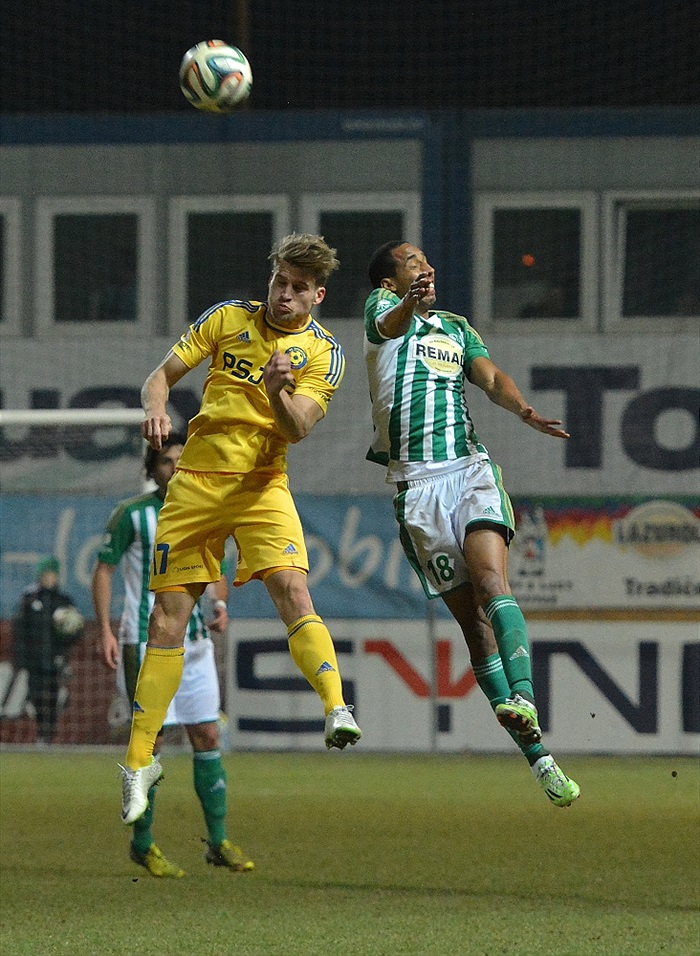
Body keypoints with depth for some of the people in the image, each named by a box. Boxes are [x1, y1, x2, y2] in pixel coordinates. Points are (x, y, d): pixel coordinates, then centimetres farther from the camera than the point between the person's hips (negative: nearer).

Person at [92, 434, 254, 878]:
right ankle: (143, 844, 7)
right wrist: (105, 629, -11)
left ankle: (219, 842, 10)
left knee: (208, 737, 3)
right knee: (152, 740, -5)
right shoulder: (133, 514, -5)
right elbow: (104, 570, -2)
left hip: (195, 642, 5)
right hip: (146, 644, -5)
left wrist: (220, 604, -4)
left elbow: (215, 574, 19)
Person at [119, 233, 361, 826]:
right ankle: (139, 761, 10)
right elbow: (162, 374, 9)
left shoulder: (323, 352, 0)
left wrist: (277, 391, -32)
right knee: (167, 619, 1)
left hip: (261, 485, -1)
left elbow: (298, 428, -12)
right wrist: (156, 411, -13)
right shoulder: (227, 318, 5)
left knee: (293, 591, -26)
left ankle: (337, 711, -37)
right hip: (196, 482, 1)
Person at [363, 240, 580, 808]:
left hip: (470, 468, 3)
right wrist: (411, 304, -41)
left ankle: (522, 700, -41)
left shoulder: (457, 329, 24)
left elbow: (490, 377, 7)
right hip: (415, 480, -3)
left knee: (491, 581, -23)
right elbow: (392, 322, -15)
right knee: (471, 618, -4)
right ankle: (539, 757, -4)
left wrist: (523, 410, -17)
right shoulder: (384, 310, 10)